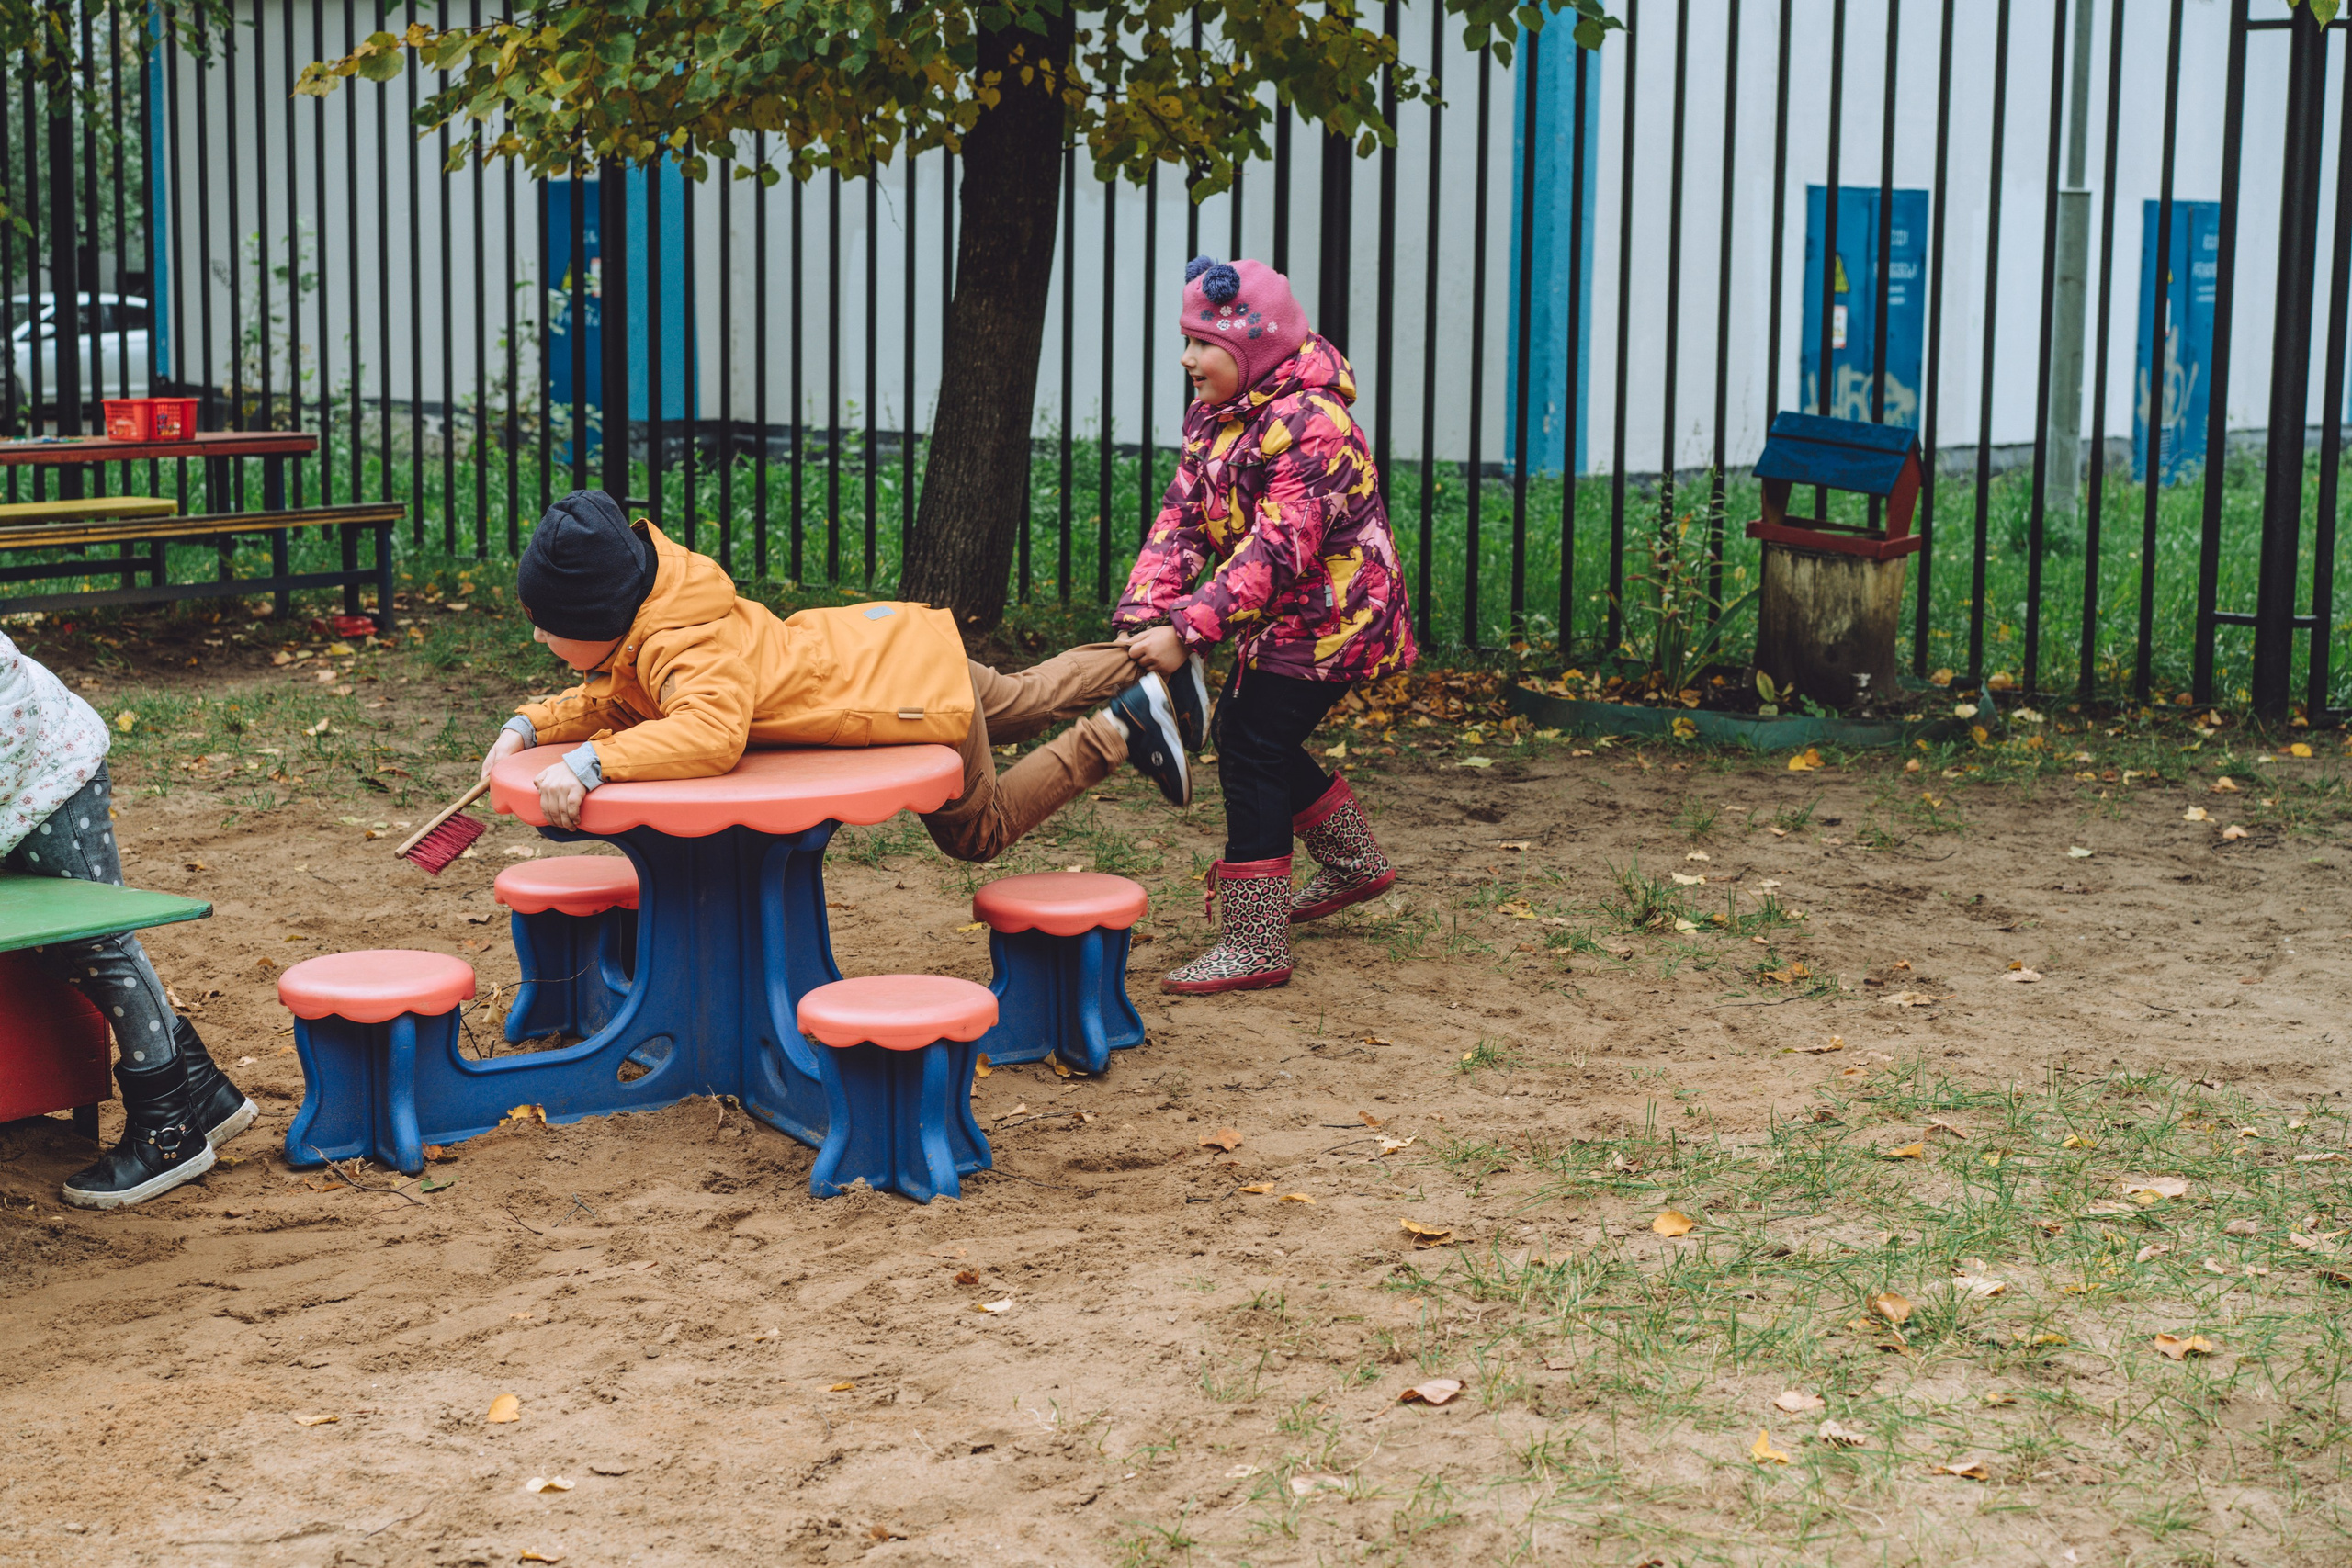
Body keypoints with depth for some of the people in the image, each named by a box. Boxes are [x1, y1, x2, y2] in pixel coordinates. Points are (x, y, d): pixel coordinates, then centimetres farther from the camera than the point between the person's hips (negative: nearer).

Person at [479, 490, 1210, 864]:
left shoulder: (691, 650, -35)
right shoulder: (646, 628, -7)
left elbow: (710, 733, -52)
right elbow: (609, 701, 6)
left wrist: (590, 761, -53)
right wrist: (529, 726, -9)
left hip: (923, 694, -8)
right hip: (879, 644, 8)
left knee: (981, 831, 16)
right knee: (1022, 701, 34)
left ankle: (1116, 731, 17)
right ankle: (1152, 665, 44)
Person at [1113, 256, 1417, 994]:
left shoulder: (1310, 424, -26)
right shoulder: (1214, 413, 4)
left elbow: (1278, 550, -32)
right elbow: (1181, 518, -2)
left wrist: (1187, 631, -37)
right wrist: (1140, 615, -17)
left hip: (1330, 619, -10)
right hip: (1285, 618, 10)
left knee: (1254, 753, -12)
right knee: (1243, 734, 19)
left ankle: (1255, 946, -6)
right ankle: (1355, 863, 38)